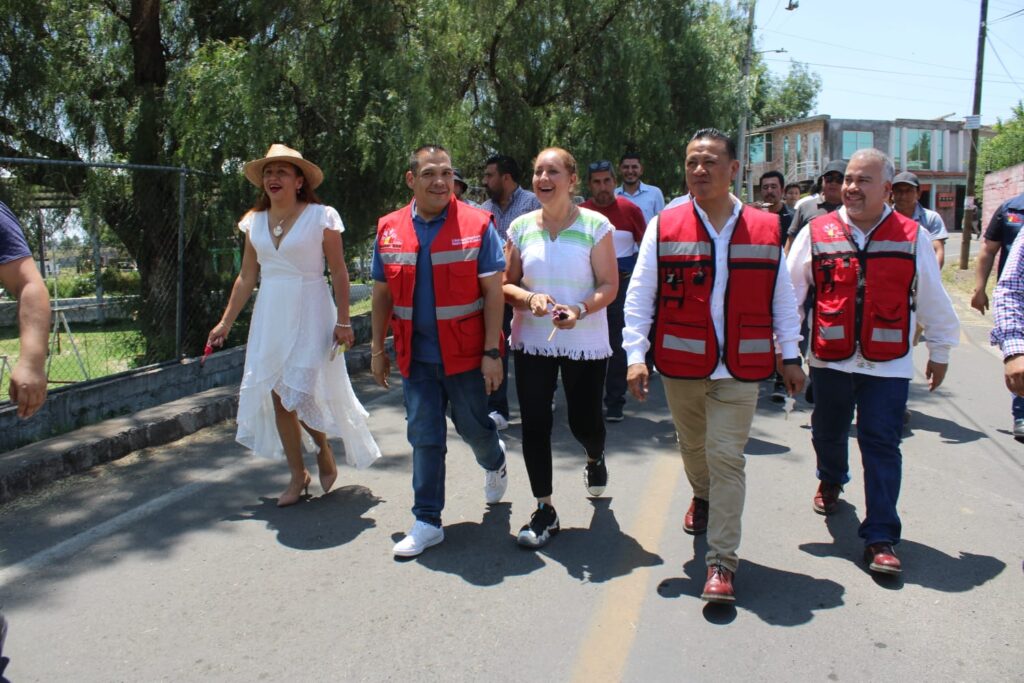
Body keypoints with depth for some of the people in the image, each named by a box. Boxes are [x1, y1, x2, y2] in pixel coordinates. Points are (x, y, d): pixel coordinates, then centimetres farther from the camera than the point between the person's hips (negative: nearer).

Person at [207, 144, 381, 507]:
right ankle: (298, 475, 20)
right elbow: (247, 278, 11)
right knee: (278, 396, 6)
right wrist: (226, 322, 9)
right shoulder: (255, 222, 8)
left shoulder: (320, 217, -6)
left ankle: (324, 453, 20)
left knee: (301, 394, -10)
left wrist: (343, 321, -10)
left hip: (309, 314, -5)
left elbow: (339, 273, -6)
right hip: (270, 316, 5)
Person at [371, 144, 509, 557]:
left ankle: (495, 464, 48)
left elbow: (493, 291, -9)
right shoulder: (389, 229, 3)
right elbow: (382, 294, 11)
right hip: (416, 355, 3)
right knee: (424, 437, 6)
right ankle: (427, 522, 17)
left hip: (466, 353, -2)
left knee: (472, 426, 13)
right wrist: (377, 349, 10)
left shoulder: (476, 224, -7)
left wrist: (492, 353, -13)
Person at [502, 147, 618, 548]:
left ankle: (595, 458, 45)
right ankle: (544, 509, 14)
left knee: (584, 422, 7)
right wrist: (529, 298, -16)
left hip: (585, 341, -2)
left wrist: (580, 311, -24)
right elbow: (506, 284, 6)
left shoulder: (594, 225, -5)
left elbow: (609, 285, -6)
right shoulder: (521, 227, 3)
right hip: (532, 340, 2)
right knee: (535, 425, -1)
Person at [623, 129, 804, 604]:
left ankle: (721, 563, 3)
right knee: (692, 445, 20)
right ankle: (703, 497, 52)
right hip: (680, 366, 1)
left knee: (726, 458, -5)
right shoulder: (664, 227, -2)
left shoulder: (765, 230, 1)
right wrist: (635, 355, -9)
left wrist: (790, 356, 9)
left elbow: (782, 298, 9)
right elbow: (639, 296, -2)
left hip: (740, 369, -1)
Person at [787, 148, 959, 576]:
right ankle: (831, 480, 51)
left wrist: (940, 351, 15)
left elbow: (933, 300, 9)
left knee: (881, 445, -3)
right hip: (830, 359, 2)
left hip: (888, 364, -1)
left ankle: (880, 538, 5)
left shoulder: (913, 238, 1)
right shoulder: (817, 234, -1)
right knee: (828, 432, 19)